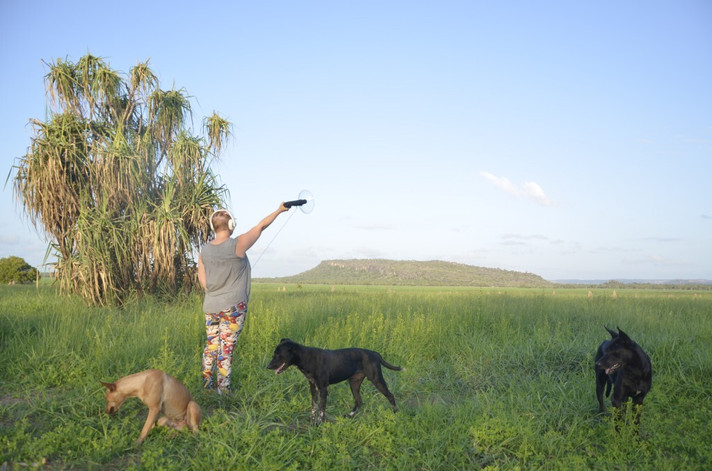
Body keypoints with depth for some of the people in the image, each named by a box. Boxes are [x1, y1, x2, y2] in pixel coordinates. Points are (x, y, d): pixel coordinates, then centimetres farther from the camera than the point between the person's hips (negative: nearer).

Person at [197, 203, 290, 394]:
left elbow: (202, 280, 7)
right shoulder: (237, 245, -13)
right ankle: (223, 386, 5)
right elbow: (261, 226, -1)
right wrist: (279, 210, 11)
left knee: (211, 344, 15)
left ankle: (206, 382, 22)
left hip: (210, 306, 5)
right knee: (227, 347, 0)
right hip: (232, 306, -5)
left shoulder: (204, 250, 2)